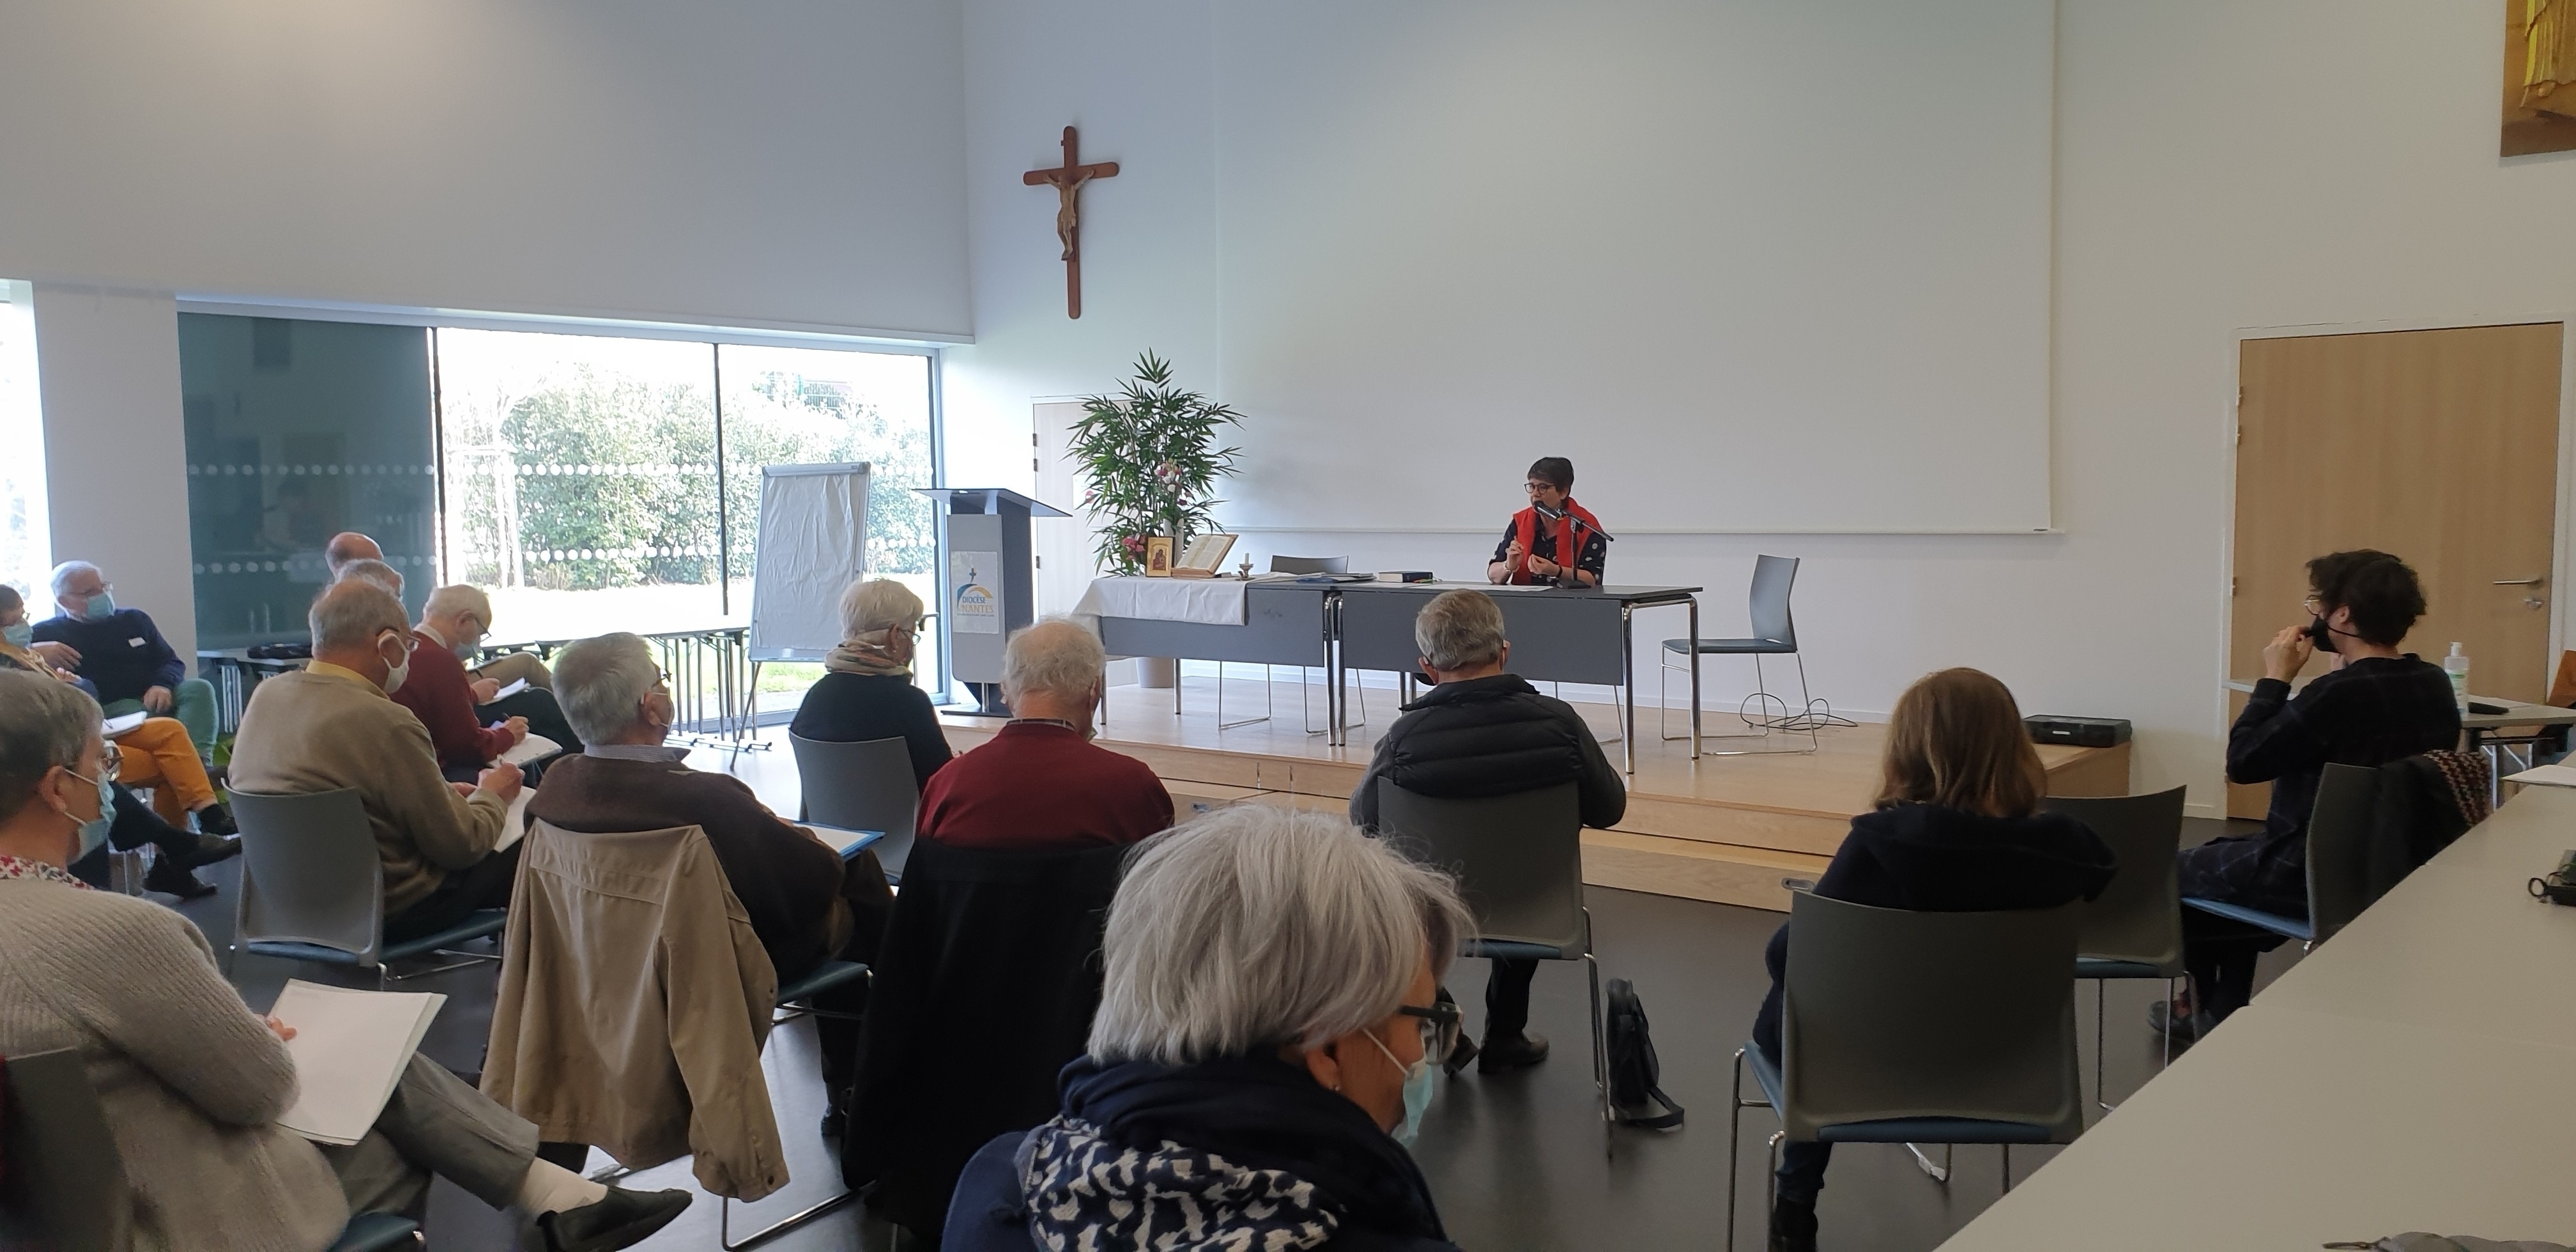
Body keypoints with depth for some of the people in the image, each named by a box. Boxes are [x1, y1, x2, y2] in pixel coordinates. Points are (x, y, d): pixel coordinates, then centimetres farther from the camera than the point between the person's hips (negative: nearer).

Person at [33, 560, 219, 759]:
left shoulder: (135, 620, 21)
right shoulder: (48, 633, 11)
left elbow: (172, 662, 17)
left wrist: (163, 684, -7)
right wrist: (38, 652, -19)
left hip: (155, 697, 4)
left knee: (199, 688, -27)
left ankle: (197, 762, -47)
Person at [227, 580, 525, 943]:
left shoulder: (265, 695, -1)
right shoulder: (385, 723, -26)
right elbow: (461, 845, -17)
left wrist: (444, 794, 15)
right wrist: (492, 795, 4)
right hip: (388, 910, -9)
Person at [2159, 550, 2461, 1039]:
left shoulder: (2337, 695, -27)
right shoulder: (2434, 684, -1)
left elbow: (2242, 762, -19)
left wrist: (2275, 678, -11)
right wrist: (2346, 672, 6)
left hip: (2313, 876, -8)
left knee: (2182, 871, 16)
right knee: (2229, 855, 30)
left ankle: (2206, 1008, 37)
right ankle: (2225, 1011, 33)